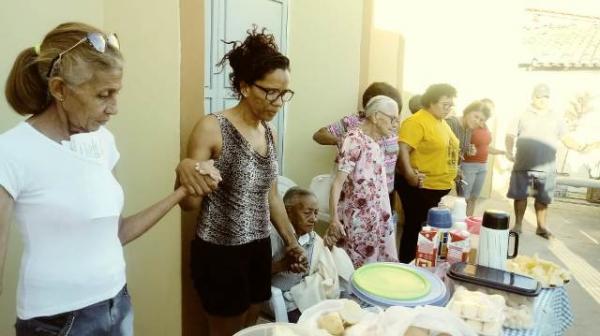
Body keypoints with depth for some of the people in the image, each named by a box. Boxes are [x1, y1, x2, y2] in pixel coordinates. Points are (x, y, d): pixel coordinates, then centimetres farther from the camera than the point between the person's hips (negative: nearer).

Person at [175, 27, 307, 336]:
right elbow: (189, 203, -16)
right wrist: (185, 171, -36)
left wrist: (291, 241, 15)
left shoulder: (269, 133, 4)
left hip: (259, 248, 7)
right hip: (220, 252, -6)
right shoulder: (212, 128, -16)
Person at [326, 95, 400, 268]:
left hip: (377, 221, 8)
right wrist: (334, 219, -31)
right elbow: (338, 181, -22)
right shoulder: (355, 139, -14)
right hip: (358, 222, -8)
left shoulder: (374, 143, 11)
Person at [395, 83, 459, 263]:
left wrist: (454, 172, 21)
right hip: (420, 186, -9)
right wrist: (409, 174, -34)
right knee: (416, 228, 0)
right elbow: (403, 149, -26)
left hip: (440, 187, 9)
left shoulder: (442, 123, 13)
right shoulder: (416, 122, -17)